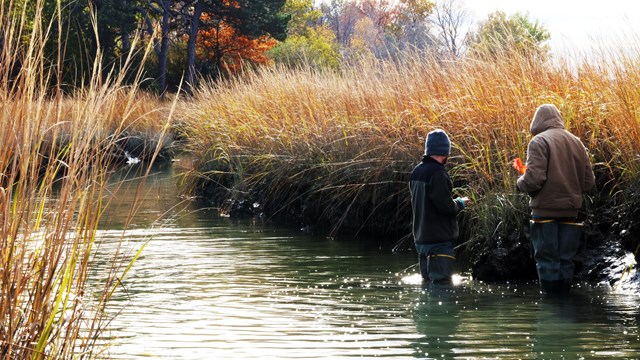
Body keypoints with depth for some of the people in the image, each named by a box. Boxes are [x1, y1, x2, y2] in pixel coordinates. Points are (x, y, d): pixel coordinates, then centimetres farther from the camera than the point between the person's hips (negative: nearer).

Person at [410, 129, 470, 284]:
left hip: (421, 237, 9)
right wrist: (461, 203, -1)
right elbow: (446, 206, -22)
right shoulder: (437, 173, -18)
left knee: (428, 280, 17)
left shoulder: (417, 171, 11)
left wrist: (455, 203, 21)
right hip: (439, 239, -9)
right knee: (441, 281, -8)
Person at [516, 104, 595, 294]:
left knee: (546, 259, 1)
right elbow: (589, 182, 9)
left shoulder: (539, 142, -8)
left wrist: (520, 183, 2)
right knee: (566, 259, 11)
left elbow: (534, 179, -19)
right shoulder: (576, 142, 10)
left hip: (546, 209, -5)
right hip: (571, 210, 5)